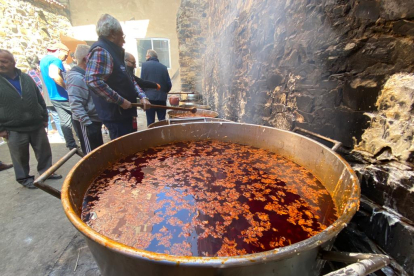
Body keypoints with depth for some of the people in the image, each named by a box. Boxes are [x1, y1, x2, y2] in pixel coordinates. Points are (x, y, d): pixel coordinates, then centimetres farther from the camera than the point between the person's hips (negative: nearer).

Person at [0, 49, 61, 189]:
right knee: (20, 156, 9)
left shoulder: (26, 78, 6)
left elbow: (39, 99, 11)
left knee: (44, 151, 12)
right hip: (14, 130, -2)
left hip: (36, 125, 3)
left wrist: (44, 117, 9)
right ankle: (24, 178, 27)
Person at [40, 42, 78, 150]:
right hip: (63, 96, -9)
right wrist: (67, 87, -22)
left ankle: (71, 145, 13)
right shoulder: (55, 60, -16)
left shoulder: (43, 60, 16)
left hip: (54, 97, 9)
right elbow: (54, 75, -34)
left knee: (65, 121, 9)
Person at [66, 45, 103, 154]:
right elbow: (76, 104, -23)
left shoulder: (86, 74, 13)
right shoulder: (77, 77, -16)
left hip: (94, 120, 9)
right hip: (86, 123, -9)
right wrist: (88, 124, -25)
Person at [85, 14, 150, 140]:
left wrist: (142, 96, 7)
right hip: (115, 115, -9)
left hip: (124, 113, 9)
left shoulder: (115, 52, 18)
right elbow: (93, 81, -25)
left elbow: (129, 80, 21)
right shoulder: (100, 51, -12)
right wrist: (120, 101, -21)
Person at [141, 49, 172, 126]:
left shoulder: (145, 65, 0)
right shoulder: (163, 67, 7)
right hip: (162, 97, 3)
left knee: (150, 121, 2)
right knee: (162, 120, 9)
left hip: (149, 97, -2)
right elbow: (169, 84, 5)